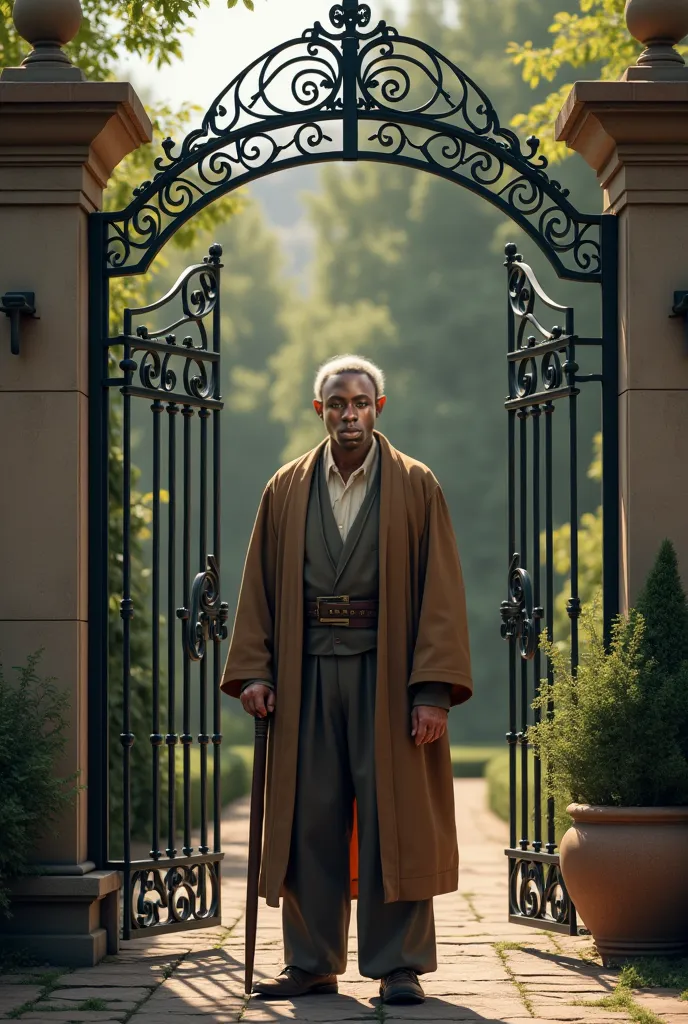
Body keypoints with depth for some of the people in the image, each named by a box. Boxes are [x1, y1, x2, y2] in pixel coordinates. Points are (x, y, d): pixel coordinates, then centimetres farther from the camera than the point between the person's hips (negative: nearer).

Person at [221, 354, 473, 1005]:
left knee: (393, 820, -2)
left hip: (388, 676, -2)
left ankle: (398, 966, 5)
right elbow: (259, 587, 11)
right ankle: (312, 963, 12)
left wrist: (434, 689, -10)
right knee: (310, 822, 3)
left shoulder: (416, 488, 4)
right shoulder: (285, 492, 12)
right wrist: (253, 672, 0)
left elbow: (441, 593, -2)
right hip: (307, 677, 2)